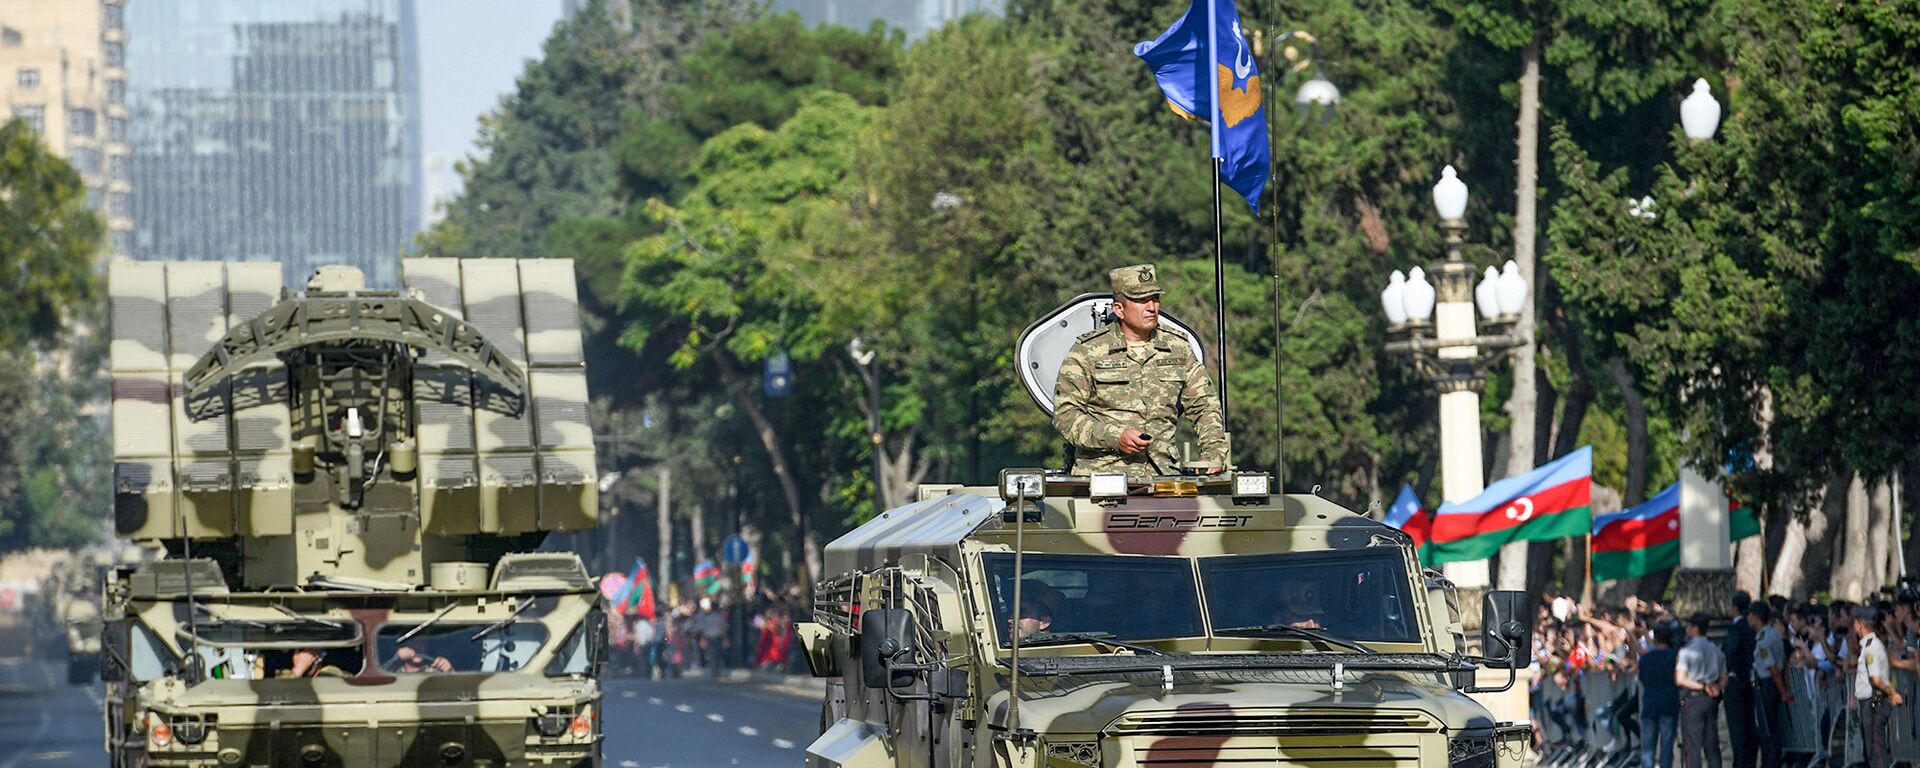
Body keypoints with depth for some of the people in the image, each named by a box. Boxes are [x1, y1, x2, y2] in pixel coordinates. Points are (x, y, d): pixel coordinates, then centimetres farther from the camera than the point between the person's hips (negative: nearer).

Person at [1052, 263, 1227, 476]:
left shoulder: (1177, 348, 15)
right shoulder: (1088, 351, 4)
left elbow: (1205, 407, 19)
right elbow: (1065, 412, 0)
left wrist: (1214, 457, 3)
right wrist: (1115, 438, -13)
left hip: (1163, 473, 2)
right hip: (1103, 471, -2)